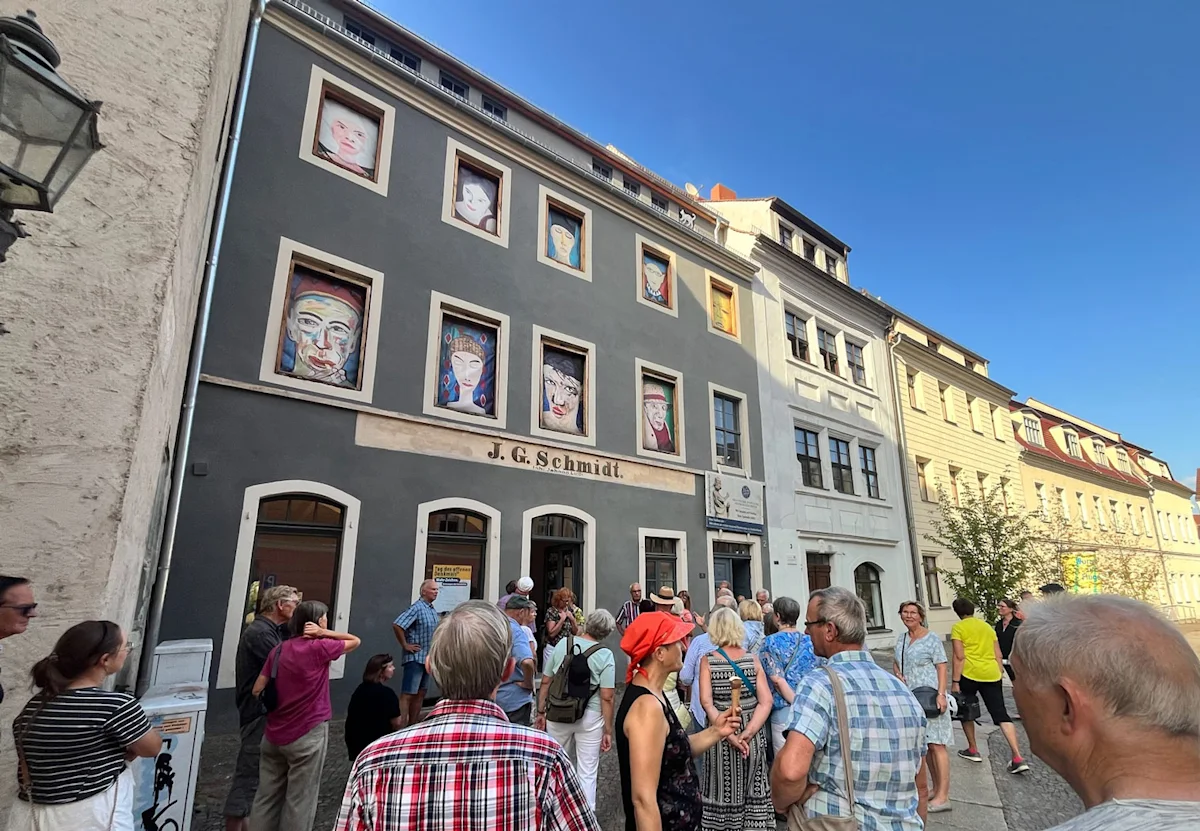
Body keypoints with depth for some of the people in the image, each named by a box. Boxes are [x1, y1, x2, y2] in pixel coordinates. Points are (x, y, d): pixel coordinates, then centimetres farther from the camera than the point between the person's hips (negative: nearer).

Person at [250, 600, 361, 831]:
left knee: (267, 797, 16)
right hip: (307, 735, -6)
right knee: (299, 802, 6)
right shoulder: (319, 648, -14)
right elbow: (355, 641, -3)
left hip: (274, 734, 6)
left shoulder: (279, 649, 3)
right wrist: (324, 633, -11)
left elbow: (257, 690, 3)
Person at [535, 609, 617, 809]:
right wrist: (607, 730, -3)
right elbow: (607, 697, -12)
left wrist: (541, 712, 11)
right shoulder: (605, 655, -11)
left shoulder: (562, 644, -4)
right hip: (589, 717, -2)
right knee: (587, 773, 13)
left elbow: (545, 682, 1)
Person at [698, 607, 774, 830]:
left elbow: (706, 702, -17)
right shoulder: (752, 658, -5)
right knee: (752, 787, 20)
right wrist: (747, 733, -15)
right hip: (753, 733, 2)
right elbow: (766, 701, -11)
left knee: (723, 789, 15)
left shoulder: (707, 660, -9)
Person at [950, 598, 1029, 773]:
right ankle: (1018, 758, -5)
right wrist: (998, 676, 24)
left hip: (970, 674, -5)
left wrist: (955, 682, -8)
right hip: (992, 674, 5)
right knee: (1001, 715, 6)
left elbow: (959, 656, -10)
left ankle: (973, 750, 24)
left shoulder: (958, 628, -3)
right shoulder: (987, 626, 15)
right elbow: (998, 656, 14)